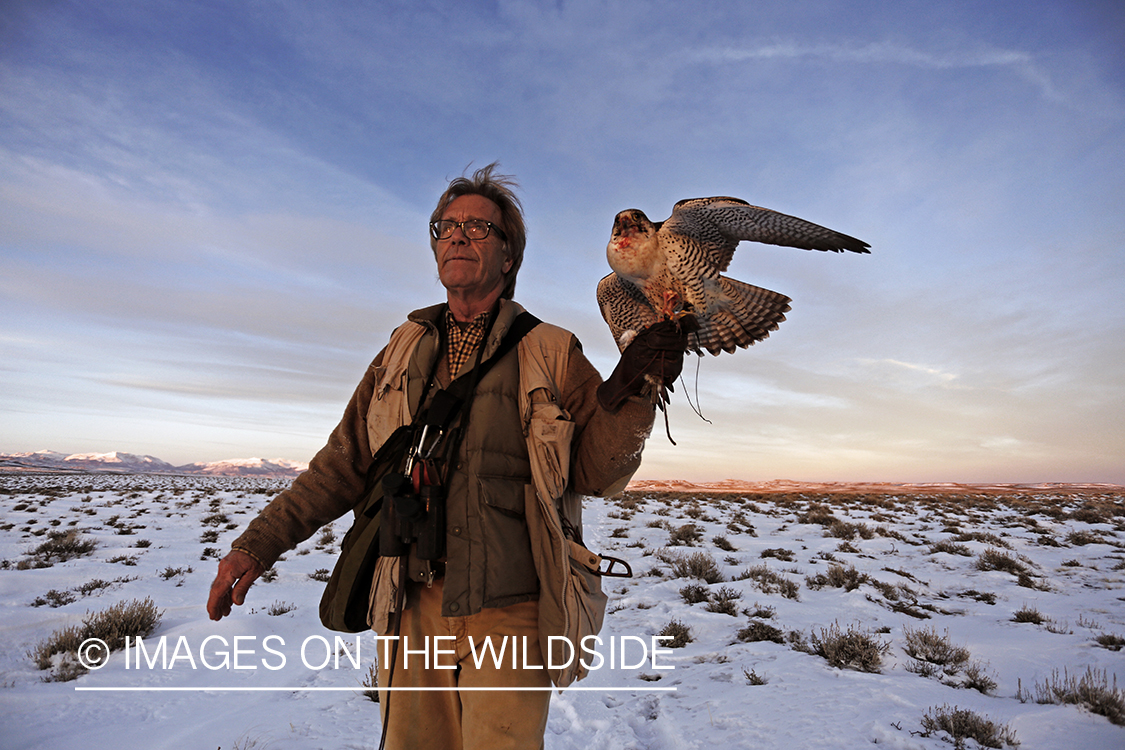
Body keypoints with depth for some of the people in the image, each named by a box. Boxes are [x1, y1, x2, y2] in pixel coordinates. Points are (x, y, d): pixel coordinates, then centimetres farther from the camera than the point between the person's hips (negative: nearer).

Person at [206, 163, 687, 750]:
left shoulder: (552, 352, -1)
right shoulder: (404, 350, 10)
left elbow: (597, 474, -4)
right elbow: (345, 463, 13)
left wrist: (631, 390, -19)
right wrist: (258, 543, 8)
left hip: (509, 613, -3)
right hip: (411, 608, 4)